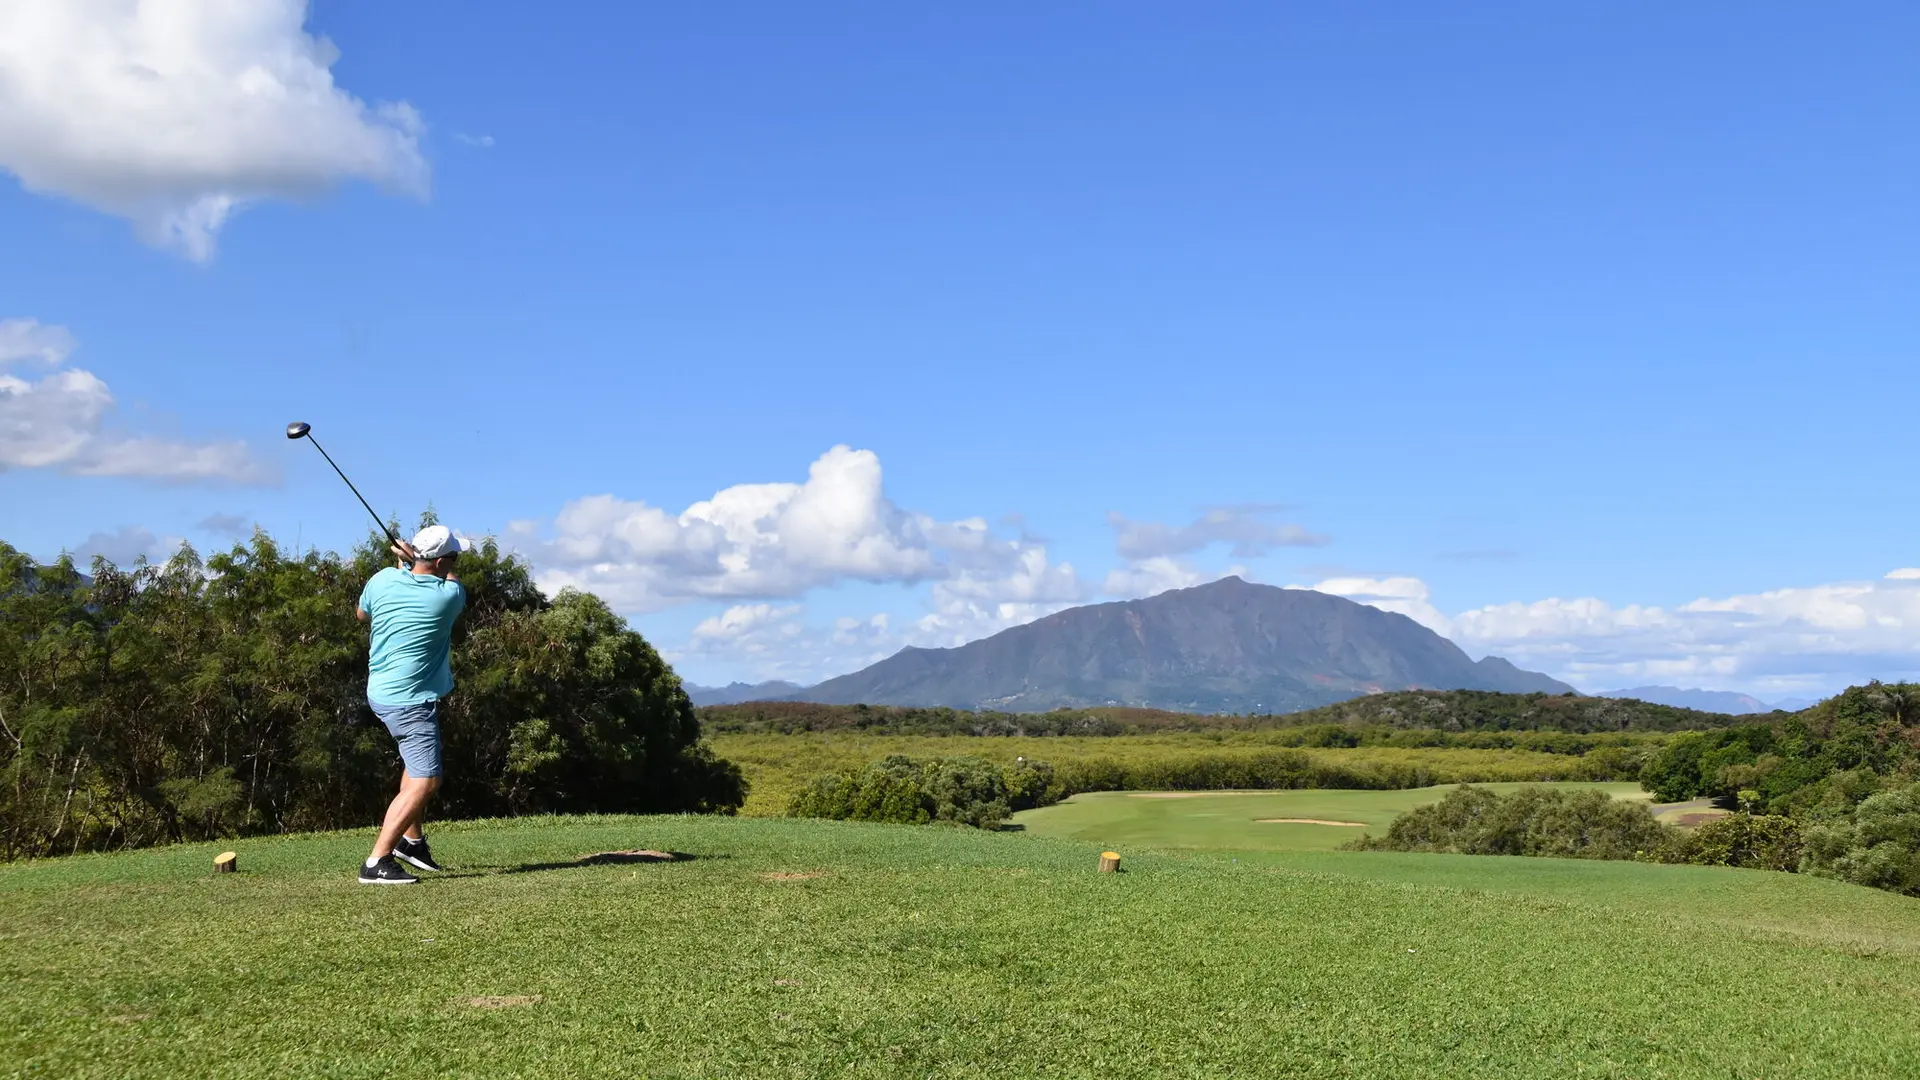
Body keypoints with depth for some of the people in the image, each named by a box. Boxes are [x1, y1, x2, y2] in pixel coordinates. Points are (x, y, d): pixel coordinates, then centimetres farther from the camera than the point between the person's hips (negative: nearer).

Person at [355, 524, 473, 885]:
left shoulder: (382, 580, -3)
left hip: (381, 690, 9)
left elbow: (362, 614, 20)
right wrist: (416, 561, 7)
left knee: (417, 763, 28)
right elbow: (453, 581, 9)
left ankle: (411, 839, 34)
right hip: (410, 701, -9)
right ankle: (377, 863, -21)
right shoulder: (449, 596, -17)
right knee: (424, 781, -12)